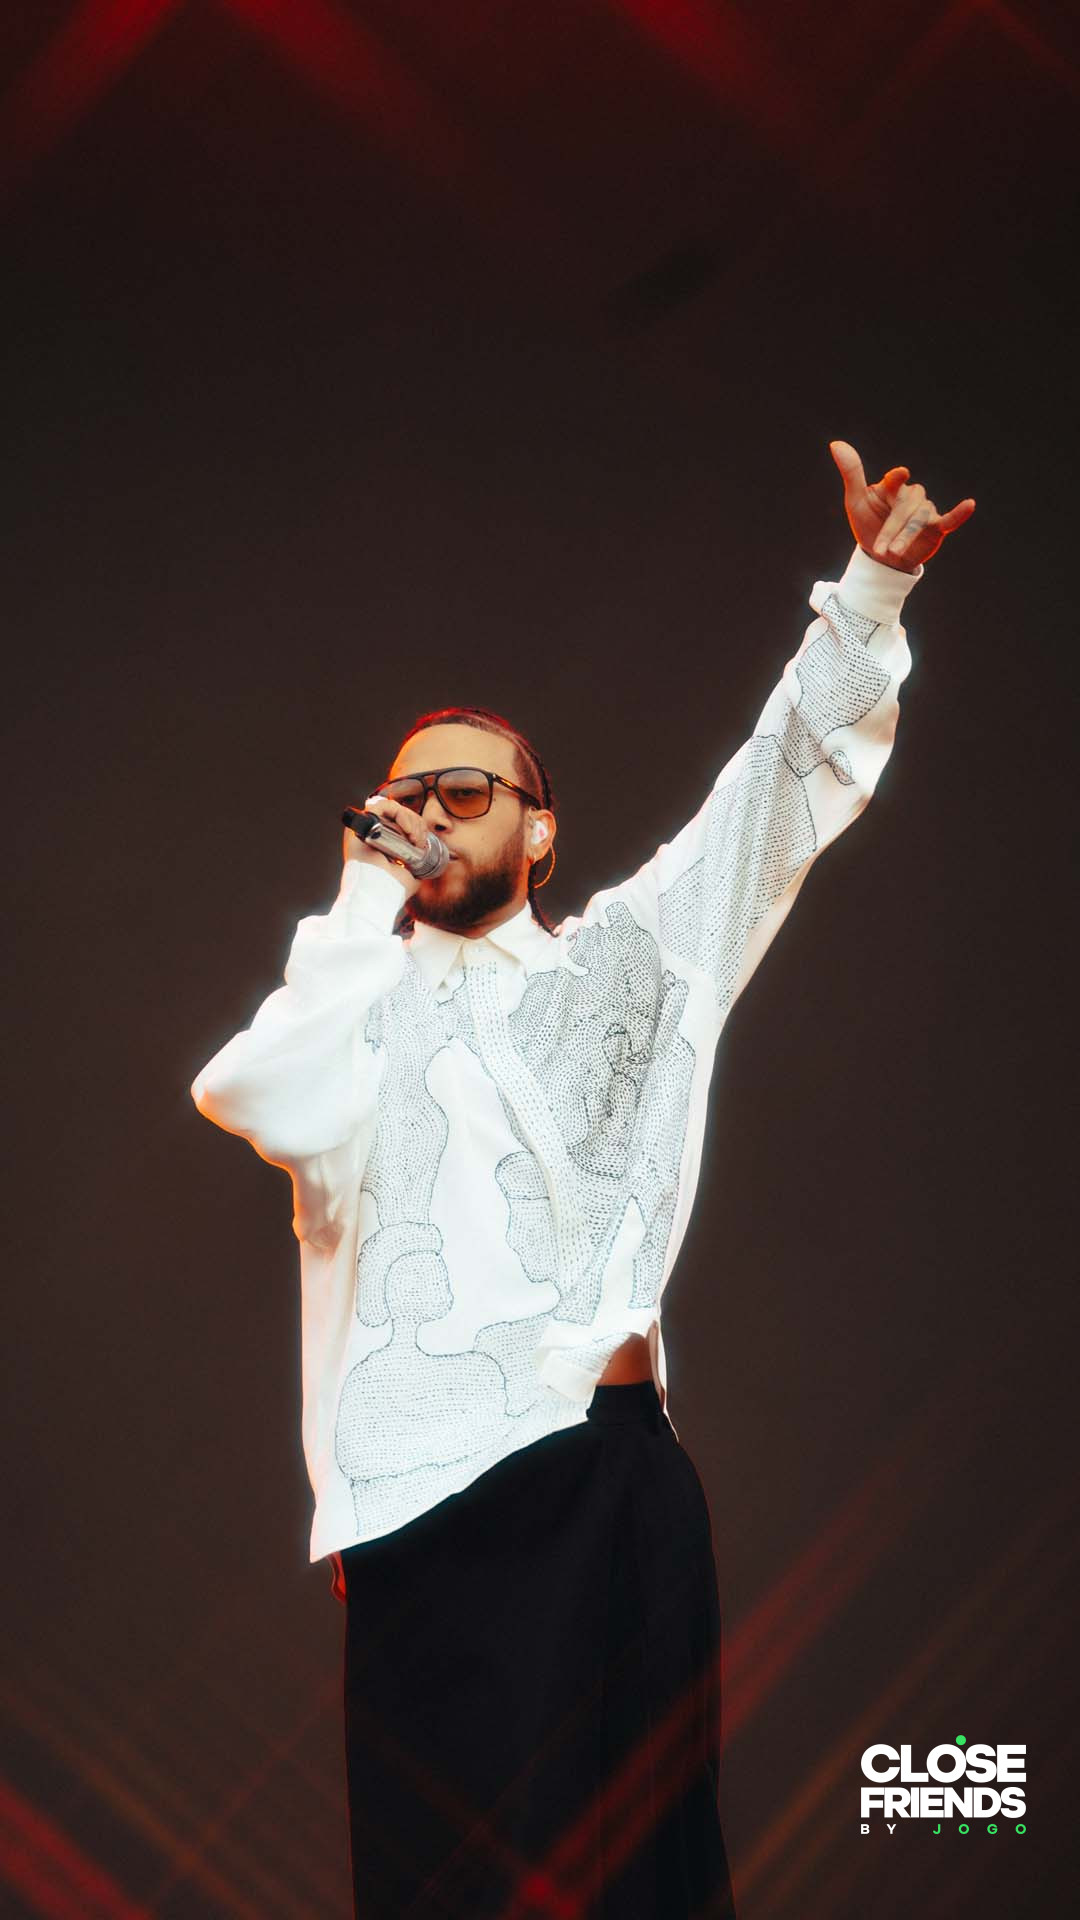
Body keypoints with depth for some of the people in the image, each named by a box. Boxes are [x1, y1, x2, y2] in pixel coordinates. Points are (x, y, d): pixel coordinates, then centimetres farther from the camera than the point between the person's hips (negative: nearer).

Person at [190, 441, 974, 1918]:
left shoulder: (621, 954, 19)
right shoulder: (359, 990, 17)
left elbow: (787, 786, 14)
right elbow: (258, 1100, -5)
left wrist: (870, 590, 4)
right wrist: (369, 902, 3)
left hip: (613, 1472, 1)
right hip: (418, 1491, -1)